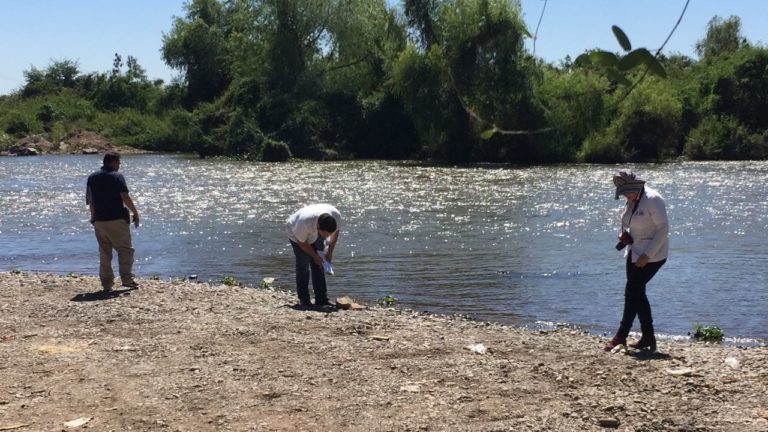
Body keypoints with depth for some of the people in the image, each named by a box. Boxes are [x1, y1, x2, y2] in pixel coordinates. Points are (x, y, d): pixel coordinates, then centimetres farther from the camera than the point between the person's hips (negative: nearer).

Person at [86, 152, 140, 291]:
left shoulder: (92, 178, 11)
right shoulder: (117, 176, -6)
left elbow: (90, 201, 14)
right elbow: (125, 197, -14)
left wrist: (93, 218, 23)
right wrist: (135, 213, -7)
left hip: (99, 221, 5)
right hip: (117, 219, -5)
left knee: (104, 253, 11)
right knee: (125, 249, 0)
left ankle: (106, 283, 10)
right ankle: (127, 278, -10)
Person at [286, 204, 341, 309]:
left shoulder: (336, 216, -30)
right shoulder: (305, 222, -44)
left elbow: (335, 232, -6)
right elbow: (302, 242, -25)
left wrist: (330, 252, -6)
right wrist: (315, 256, -16)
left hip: (316, 236, 5)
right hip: (297, 234, -4)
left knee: (318, 266, -1)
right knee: (303, 265, -13)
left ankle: (321, 300, 2)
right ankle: (303, 300, -7)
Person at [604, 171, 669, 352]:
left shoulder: (653, 200, -19)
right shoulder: (632, 201, 7)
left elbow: (663, 229, -21)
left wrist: (646, 255, -23)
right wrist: (624, 235, -1)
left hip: (651, 256, -9)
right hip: (634, 252, 9)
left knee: (632, 292, -8)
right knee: (637, 293, 9)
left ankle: (621, 336, 1)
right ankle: (648, 337, 17)